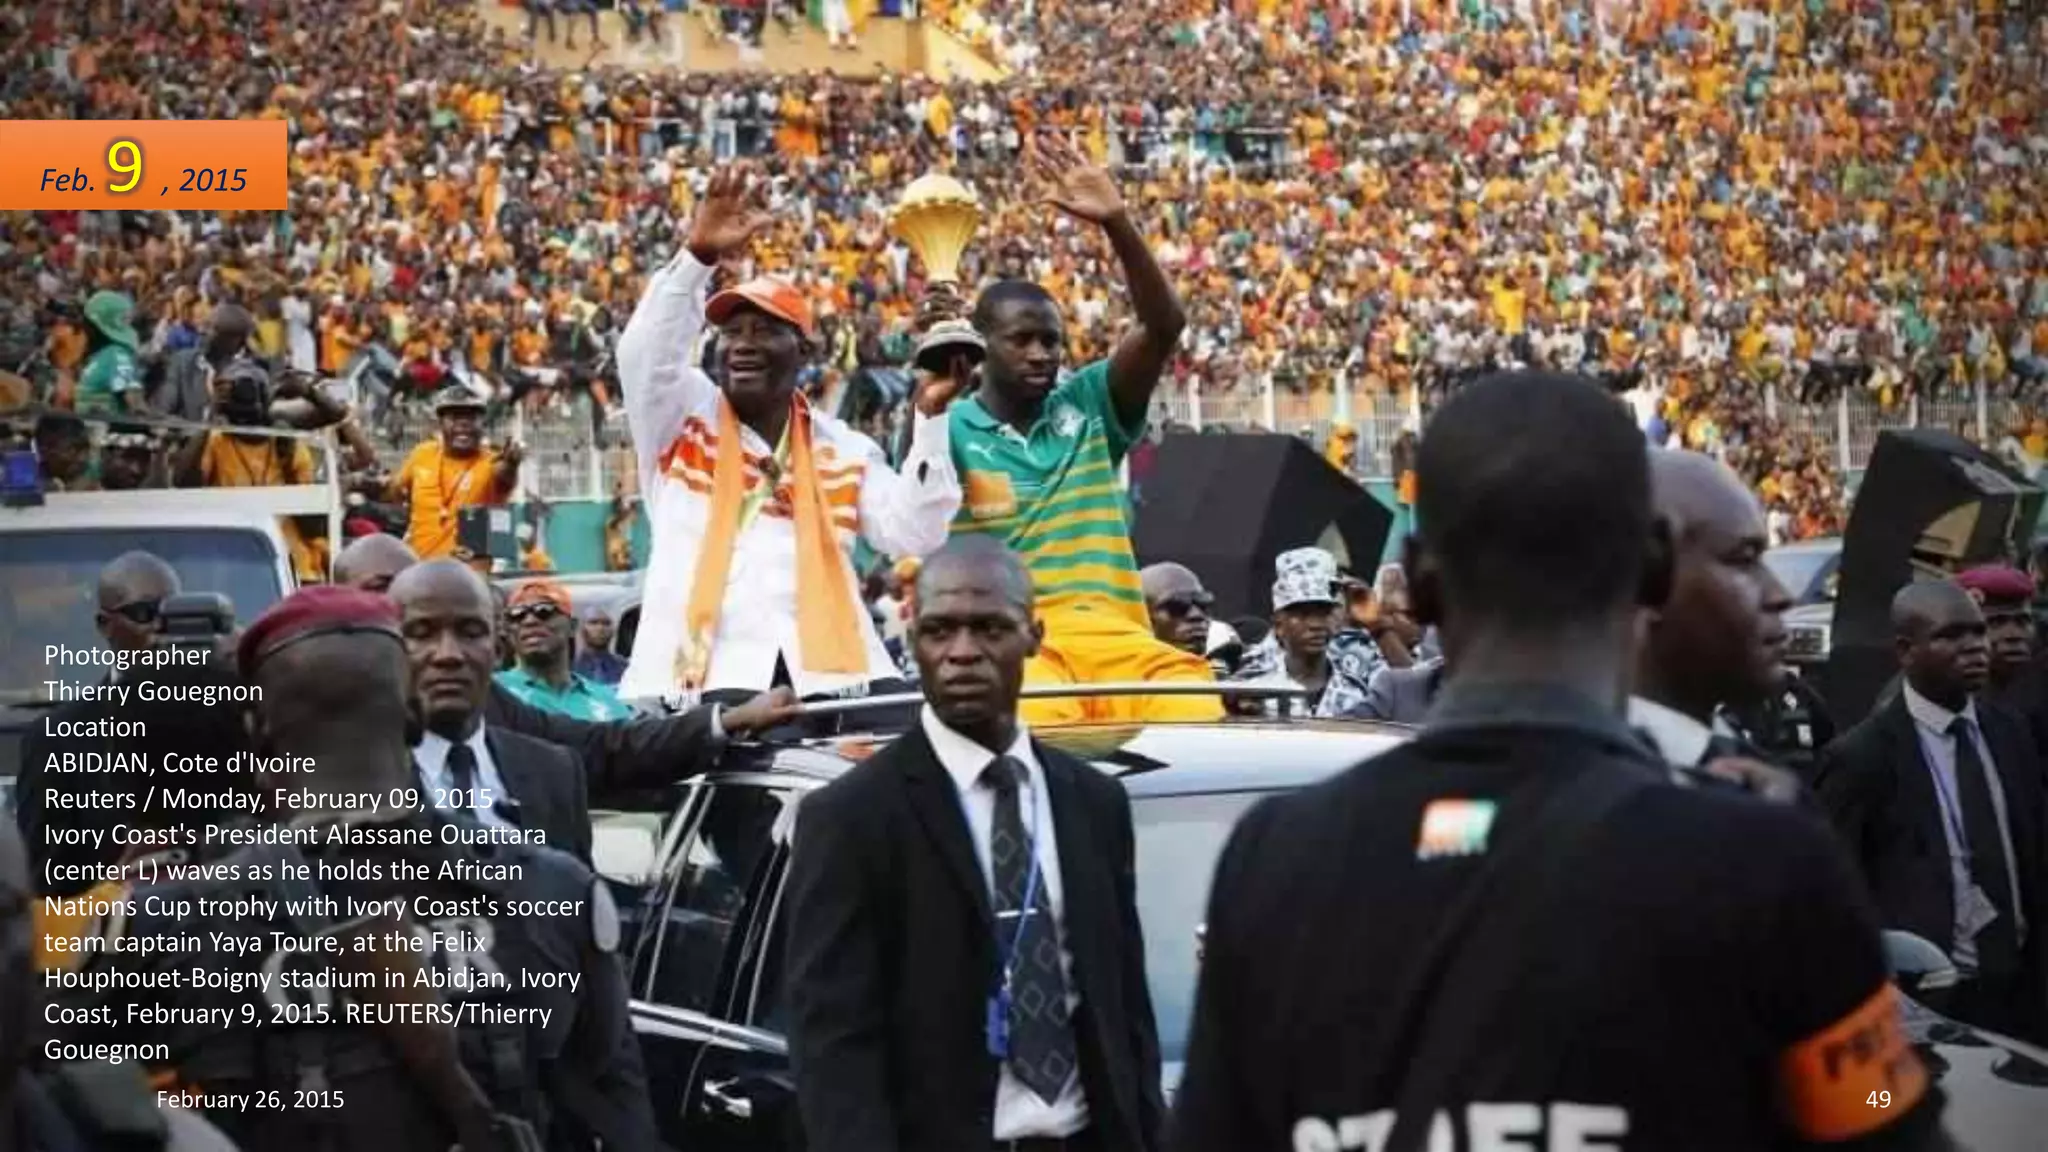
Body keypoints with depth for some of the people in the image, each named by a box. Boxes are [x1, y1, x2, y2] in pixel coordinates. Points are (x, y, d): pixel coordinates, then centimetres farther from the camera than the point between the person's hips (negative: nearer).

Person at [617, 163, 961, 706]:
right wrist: (698, 256, -21)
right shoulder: (681, 417, 14)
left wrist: (929, 417, -6)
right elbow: (645, 353, -6)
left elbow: (913, 535, 6)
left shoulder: (844, 448, 18)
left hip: (826, 673, 2)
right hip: (700, 676, -2)